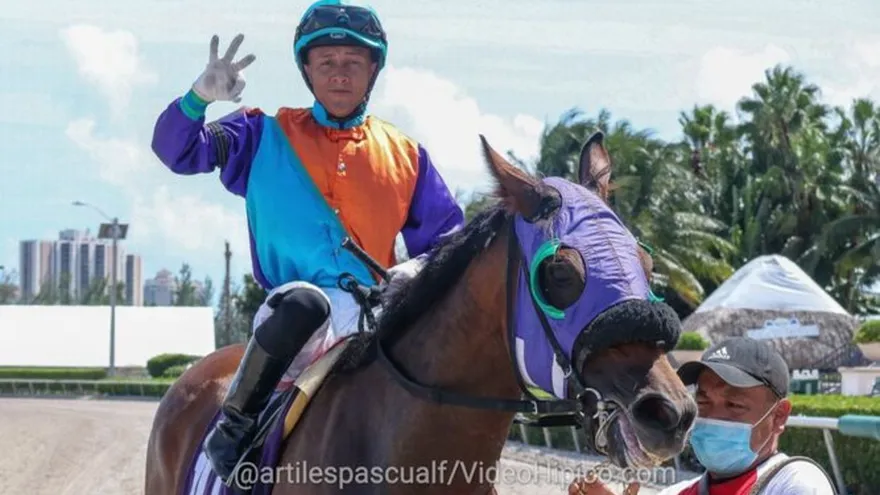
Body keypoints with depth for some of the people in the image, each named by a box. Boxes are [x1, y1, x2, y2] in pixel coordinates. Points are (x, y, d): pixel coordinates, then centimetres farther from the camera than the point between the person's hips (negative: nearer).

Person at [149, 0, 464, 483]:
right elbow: (179, 150, 0)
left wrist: (421, 267, -5)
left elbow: (448, 235, 18)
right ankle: (232, 426, -22)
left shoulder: (406, 155, 15)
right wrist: (199, 98, -21)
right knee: (301, 300, -38)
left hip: (373, 316, 3)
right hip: (294, 315, -3)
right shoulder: (264, 137, 9)